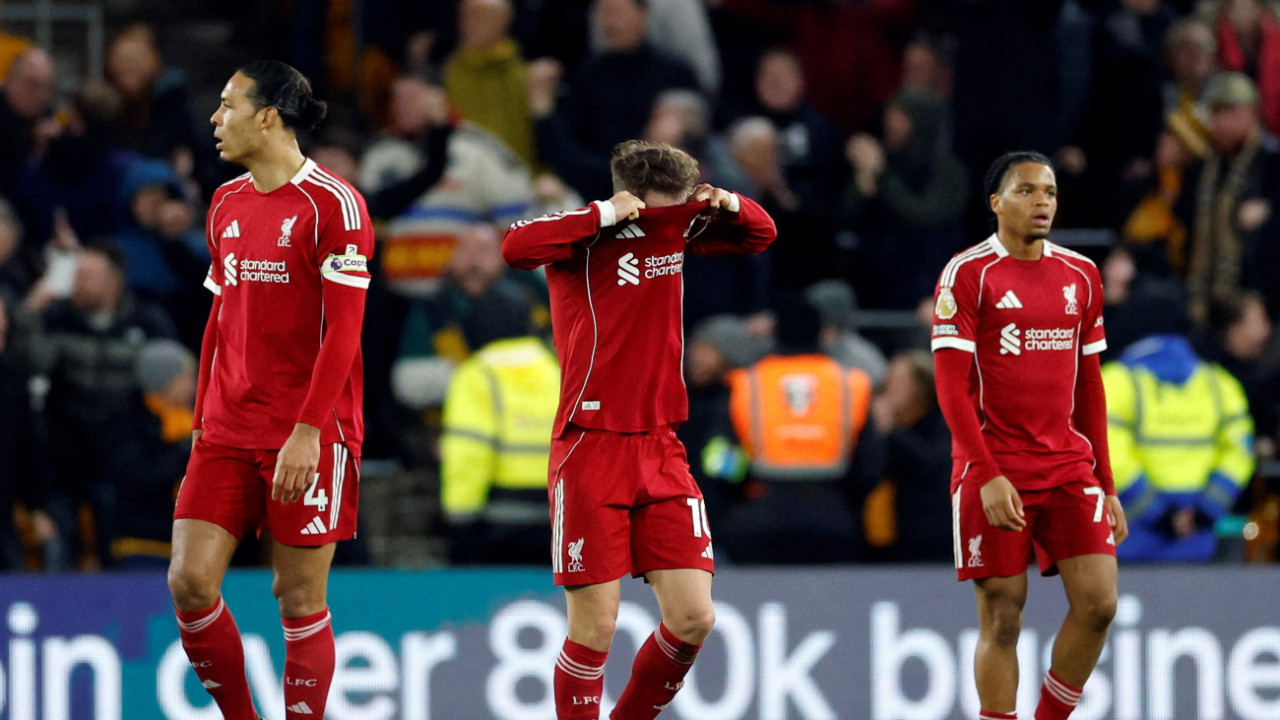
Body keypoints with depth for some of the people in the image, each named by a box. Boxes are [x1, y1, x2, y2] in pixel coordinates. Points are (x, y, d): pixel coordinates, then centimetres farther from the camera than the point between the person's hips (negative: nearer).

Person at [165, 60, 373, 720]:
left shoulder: (333, 204, -9)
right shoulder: (226, 205, 13)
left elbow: (342, 329, -13)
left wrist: (307, 431, -19)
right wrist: (203, 420, 14)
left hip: (309, 436, -6)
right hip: (228, 435, 6)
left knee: (299, 600, -2)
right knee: (189, 584, -4)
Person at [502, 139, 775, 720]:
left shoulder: (676, 232, 10)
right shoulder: (584, 242, -6)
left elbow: (760, 234, 24)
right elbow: (516, 247, -26)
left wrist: (729, 204, 2)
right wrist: (604, 215, -23)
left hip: (661, 453, 5)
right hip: (591, 450, -5)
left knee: (693, 618, -2)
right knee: (595, 627, -7)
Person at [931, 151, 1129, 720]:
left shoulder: (1081, 275, 11)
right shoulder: (968, 274, -6)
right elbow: (952, 386, -9)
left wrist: (1106, 483, 13)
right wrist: (989, 477, -18)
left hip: (1069, 469, 5)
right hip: (992, 472, -5)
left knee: (1098, 602, -8)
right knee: (1002, 617, -3)